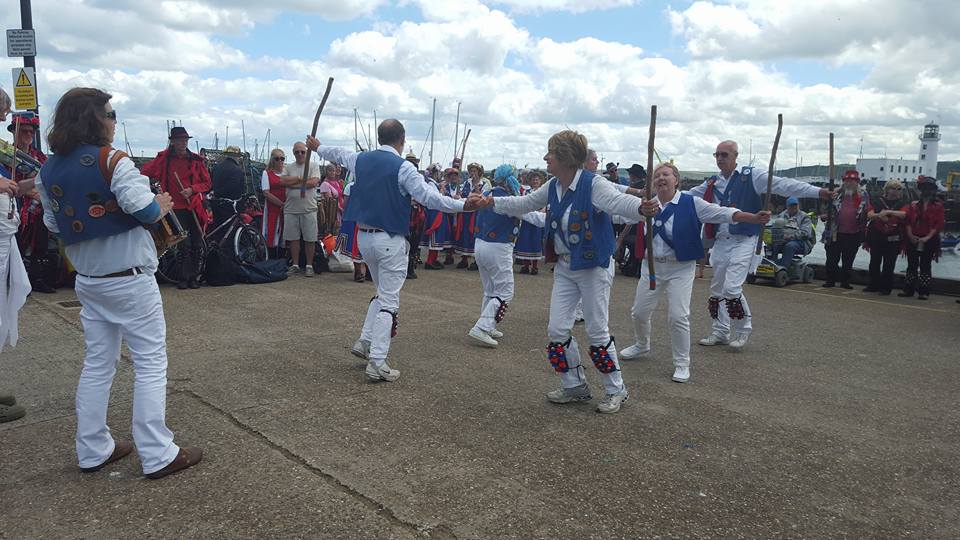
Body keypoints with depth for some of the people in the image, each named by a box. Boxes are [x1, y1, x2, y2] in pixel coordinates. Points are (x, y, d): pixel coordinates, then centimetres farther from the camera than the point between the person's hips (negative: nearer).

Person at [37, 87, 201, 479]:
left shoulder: (49, 170, 6)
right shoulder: (111, 161, -15)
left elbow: (54, 224, 9)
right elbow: (145, 211, -23)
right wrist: (163, 205, -3)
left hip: (87, 280, 7)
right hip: (129, 279, -7)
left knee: (98, 363, 15)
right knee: (150, 362, 0)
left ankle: (93, 451, 22)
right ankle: (158, 455, 4)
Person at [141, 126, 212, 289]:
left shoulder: (196, 160, 6)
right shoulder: (163, 159, 2)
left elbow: (207, 183, 7)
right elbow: (145, 172, 8)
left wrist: (192, 189, -9)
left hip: (195, 207, 2)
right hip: (177, 208, -2)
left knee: (197, 245, 4)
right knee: (184, 244, -9)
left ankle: (194, 277, 16)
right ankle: (182, 278, 3)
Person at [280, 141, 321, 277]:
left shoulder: (313, 165, 5)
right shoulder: (289, 167, 13)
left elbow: (314, 182, -11)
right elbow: (283, 181, -4)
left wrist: (294, 183, -8)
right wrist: (301, 179, -8)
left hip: (308, 209, -3)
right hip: (291, 209, 3)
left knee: (310, 239, 0)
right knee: (293, 238, 7)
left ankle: (309, 265, 11)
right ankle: (295, 265, 17)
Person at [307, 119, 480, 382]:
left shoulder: (360, 159, 7)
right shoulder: (403, 167, -13)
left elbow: (338, 154, 27)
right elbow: (428, 197, -20)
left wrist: (317, 147, 47)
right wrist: (463, 206, -17)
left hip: (364, 236, 7)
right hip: (390, 241, -7)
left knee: (383, 293, 24)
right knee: (389, 301, -2)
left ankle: (365, 342, 21)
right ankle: (377, 363, -3)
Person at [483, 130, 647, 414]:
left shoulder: (594, 184, -21)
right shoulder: (552, 187, 1)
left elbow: (619, 201, -38)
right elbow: (523, 204, 16)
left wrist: (642, 207, -59)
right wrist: (491, 201, 14)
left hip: (594, 267, -7)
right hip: (564, 267, 7)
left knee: (597, 332, 1)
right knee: (556, 330, 6)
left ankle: (616, 390, 21)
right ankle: (575, 386, 25)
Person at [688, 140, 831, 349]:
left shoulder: (751, 177, -4)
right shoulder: (711, 183, 11)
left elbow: (784, 185, -10)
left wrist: (818, 192, -18)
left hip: (743, 242, -6)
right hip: (720, 242, 6)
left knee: (732, 288, -15)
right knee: (717, 289, 11)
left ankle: (743, 328, 9)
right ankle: (721, 332, 26)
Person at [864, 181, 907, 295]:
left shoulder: (901, 204, 6)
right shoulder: (877, 202, 8)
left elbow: (904, 214, -14)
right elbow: (869, 214, -6)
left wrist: (888, 211, -25)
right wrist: (879, 215, -25)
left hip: (893, 239, -1)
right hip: (876, 237, 1)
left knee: (888, 265, 0)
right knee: (874, 262, 7)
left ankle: (886, 287, 7)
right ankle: (874, 285, 18)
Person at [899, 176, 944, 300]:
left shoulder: (938, 206, 1)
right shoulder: (914, 205, 10)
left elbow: (938, 224, -7)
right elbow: (908, 221, 4)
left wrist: (928, 237, -16)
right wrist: (910, 235, -10)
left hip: (929, 241, -3)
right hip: (913, 240, 3)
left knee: (925, 266, 0)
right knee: (912, 265, 6)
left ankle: (923, 292, 3)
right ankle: (908, 290, 11)